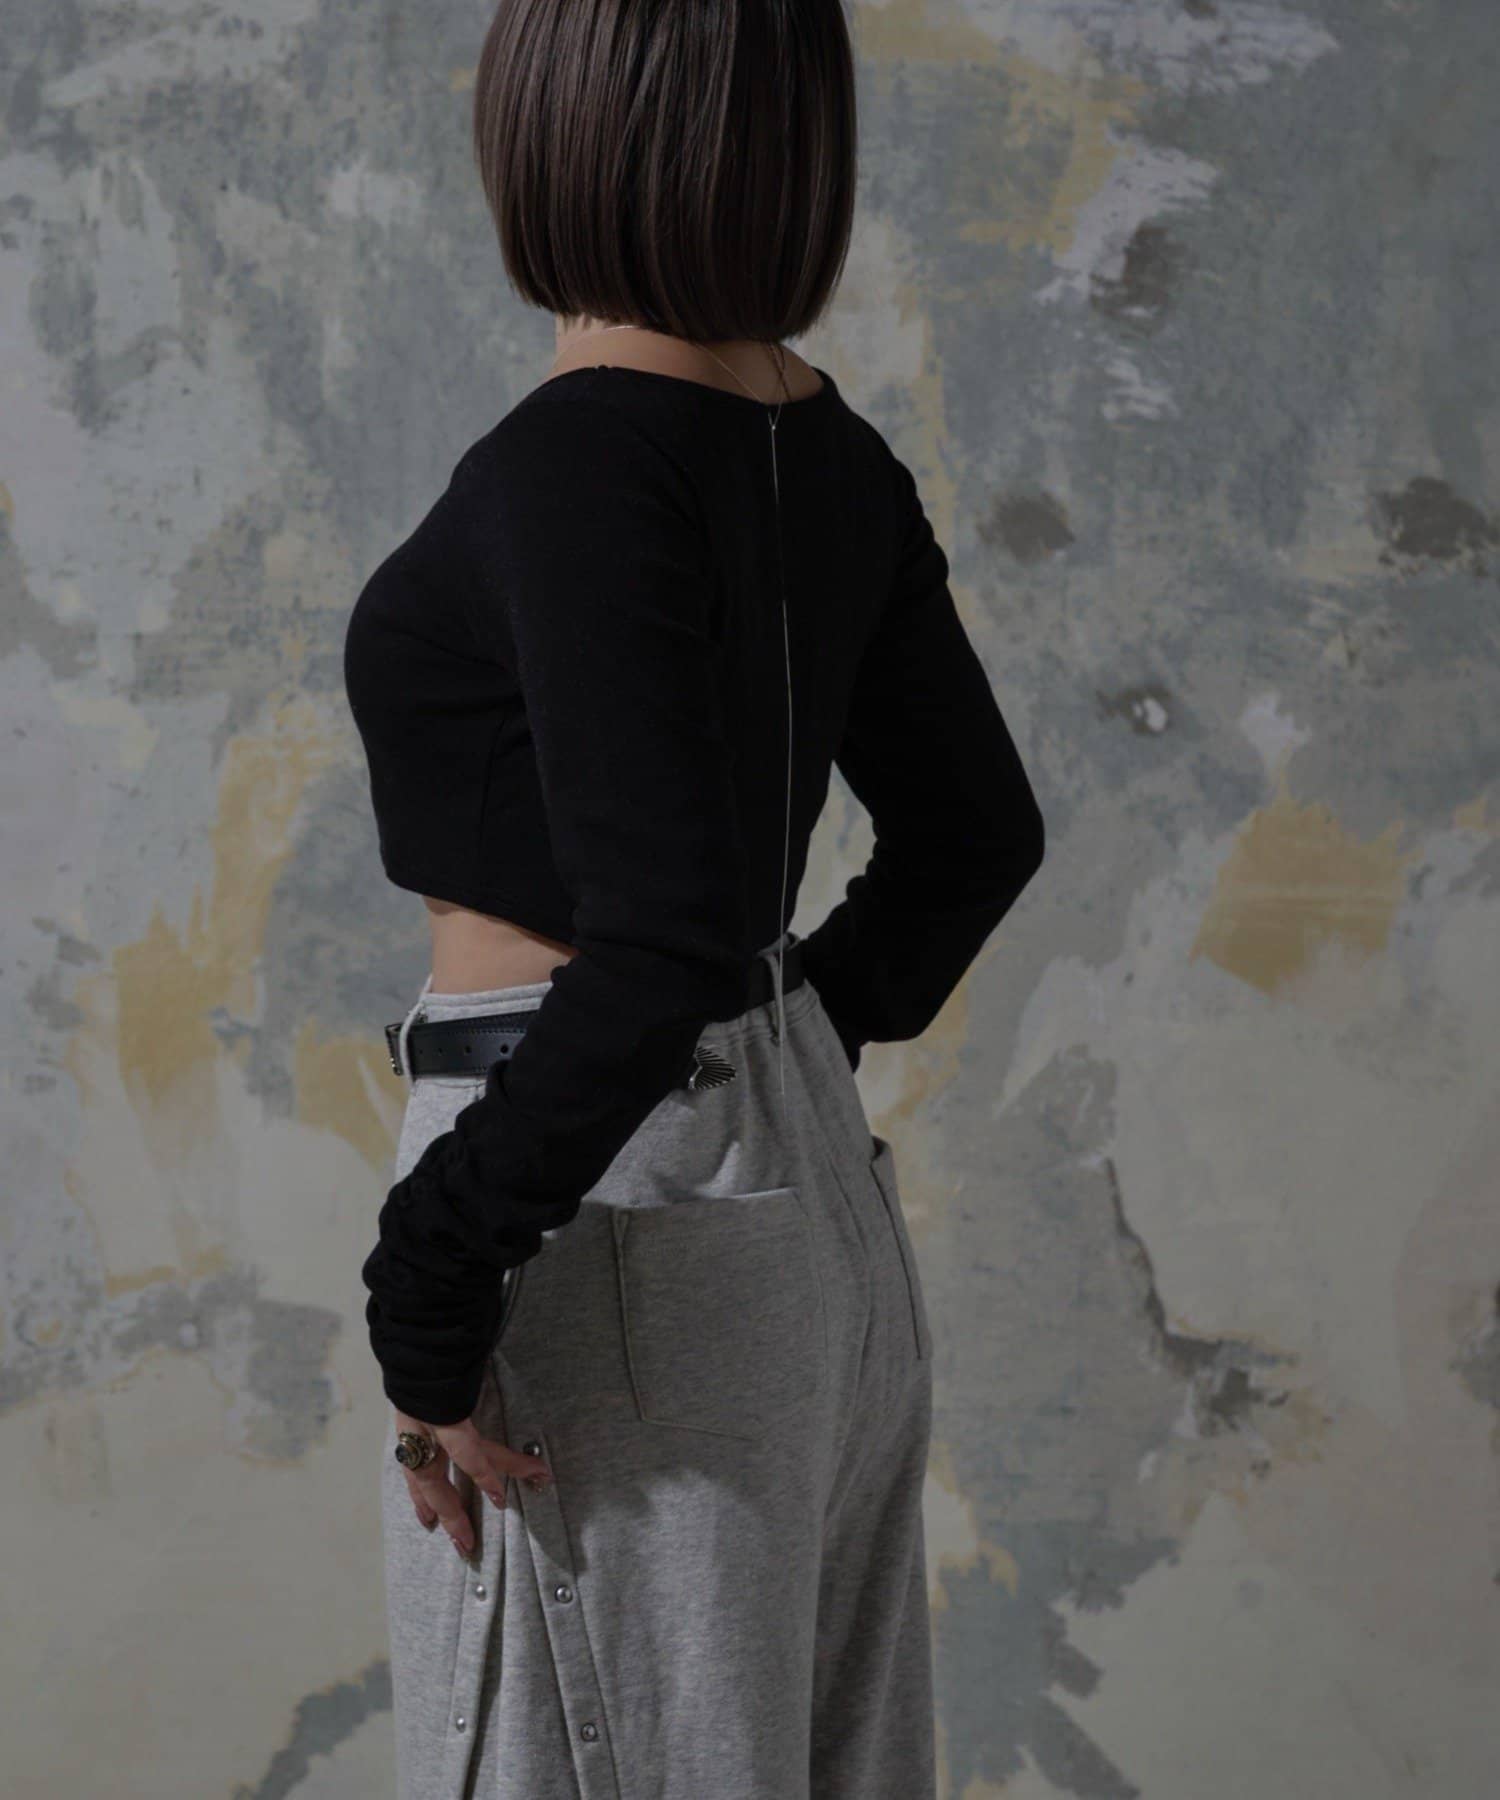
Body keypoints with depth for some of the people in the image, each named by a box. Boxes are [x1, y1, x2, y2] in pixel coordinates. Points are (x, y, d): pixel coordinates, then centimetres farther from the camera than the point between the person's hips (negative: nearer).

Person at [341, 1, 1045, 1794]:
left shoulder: (575, 463, -19)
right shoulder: (826, 451, 6)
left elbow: (669, 930, -27)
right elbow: (975, 832, 16)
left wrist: (428, 1286, -21)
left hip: (616, 1209, -9)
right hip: (816, 1187, 9)